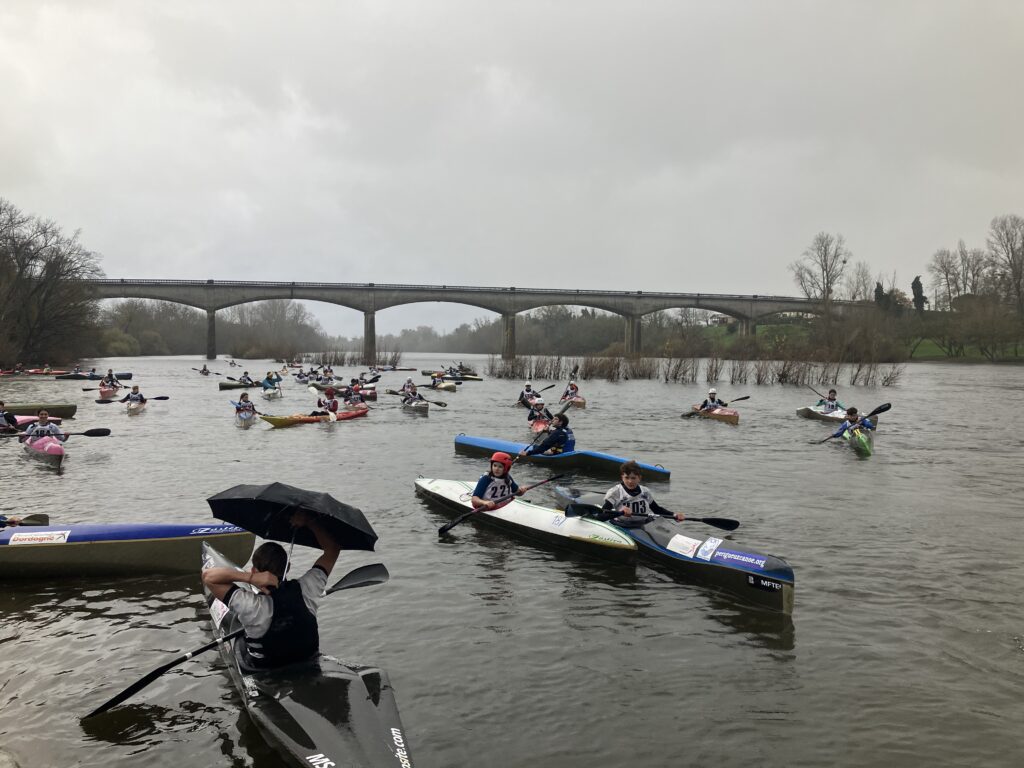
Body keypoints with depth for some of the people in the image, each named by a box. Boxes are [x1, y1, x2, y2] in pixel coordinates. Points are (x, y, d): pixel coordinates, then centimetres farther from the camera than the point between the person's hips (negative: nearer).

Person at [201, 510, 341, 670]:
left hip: (258, 667, -3)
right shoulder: (306, 590, -28)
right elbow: (333, 548, -16)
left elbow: (208, 576, -32)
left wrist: (249, 577, -41)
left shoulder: (253, 606, -36)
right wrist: (309, 521, -17)